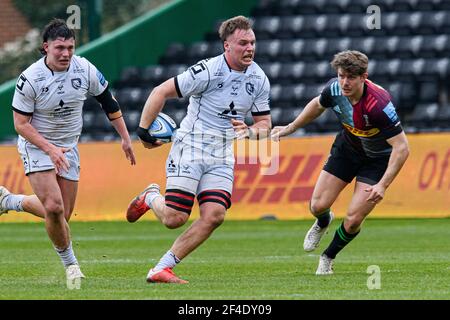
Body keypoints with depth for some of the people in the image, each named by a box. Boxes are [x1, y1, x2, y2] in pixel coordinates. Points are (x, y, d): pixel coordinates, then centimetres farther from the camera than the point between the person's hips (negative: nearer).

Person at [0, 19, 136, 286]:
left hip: (68, 146, 4)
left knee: (61, 213, 3)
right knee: (54, 208, -20)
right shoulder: (30, 79, -21)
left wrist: (126, 139, 8)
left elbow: (109, 102, 5)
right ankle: (70, 263, 2)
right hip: (36, 146, -4)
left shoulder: (85, 70, -11)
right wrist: (50, 149, -25)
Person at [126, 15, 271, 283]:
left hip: (222, 156, 5)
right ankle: (150, 198, 24)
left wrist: (249, 132, -12)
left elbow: (265, 124, 11)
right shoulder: (208, 71, -16)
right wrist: (143, 131, -10)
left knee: (214, 216, -14)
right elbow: (161, 92, -10)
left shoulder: (259, 79, 2)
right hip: (190, 148, -5)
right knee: (175, 218, -13)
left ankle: (162, 269, -6)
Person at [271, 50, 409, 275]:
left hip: (378, 159, -4)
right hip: (348, 146, 4)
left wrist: (383, 185, -40)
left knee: (353, 220, -11)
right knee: (318, 206, -1)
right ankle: (323, 223, 38)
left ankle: (328, 257, 20)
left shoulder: (379, 104, -38)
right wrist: (291, 128, 12)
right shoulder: (334, 89, -21)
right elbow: (318, 105, 6)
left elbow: (401, 147, -35)